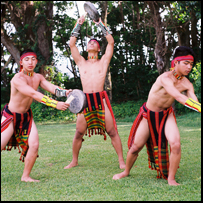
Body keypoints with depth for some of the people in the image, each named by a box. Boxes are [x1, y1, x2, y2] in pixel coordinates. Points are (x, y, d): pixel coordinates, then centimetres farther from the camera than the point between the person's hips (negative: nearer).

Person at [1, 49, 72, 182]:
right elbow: (34, 94, -37)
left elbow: (52, 88, -18)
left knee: (34, 145, -7)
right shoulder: (17, 79, -25)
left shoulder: (38, 77, -2)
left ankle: (26, 176, 9)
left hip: (27, 116, 6)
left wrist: (65, 92, -41)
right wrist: (55, 104, -46)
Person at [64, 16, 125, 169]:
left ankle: (121, 161, 4)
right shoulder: (81, 63, 16)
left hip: (101, 100, -1)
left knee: (112, 132, -3)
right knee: (79, 133, 5)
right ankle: (74, 161, 20)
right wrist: (78, 25, 13)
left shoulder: (103, 61, 12)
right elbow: (72, 44, 10)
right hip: (85, 100, 2)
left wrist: (100, 25, 9)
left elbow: (111, 42, 5)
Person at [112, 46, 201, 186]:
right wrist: (198, 107, -50)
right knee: (135, 147, 5)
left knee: (176, 144, -19)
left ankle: (171, 178, -1)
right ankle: (126, 172, 34)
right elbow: (179, 97, -40)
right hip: (148, 115, -3)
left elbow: (194, 102, -20)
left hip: (167, 115, 3)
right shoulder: (165, 78, -28)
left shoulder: (187, 84, -10)